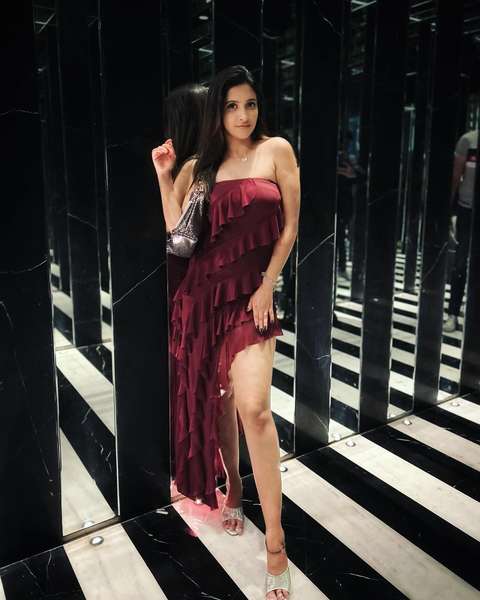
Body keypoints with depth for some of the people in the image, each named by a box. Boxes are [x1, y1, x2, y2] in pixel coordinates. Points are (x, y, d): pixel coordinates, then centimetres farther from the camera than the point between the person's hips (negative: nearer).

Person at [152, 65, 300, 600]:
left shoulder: (276, 150, 4)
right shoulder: (199, 167, 12)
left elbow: (290, 225, 1)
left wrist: (267, 285, -7)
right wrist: (164, 175, 2)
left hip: (252, 291, -3)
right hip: (202, 290, 4)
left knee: (254, 405, -15)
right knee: (217, 394, 11)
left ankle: (275, 543, -4)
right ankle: (233, 489, 35)